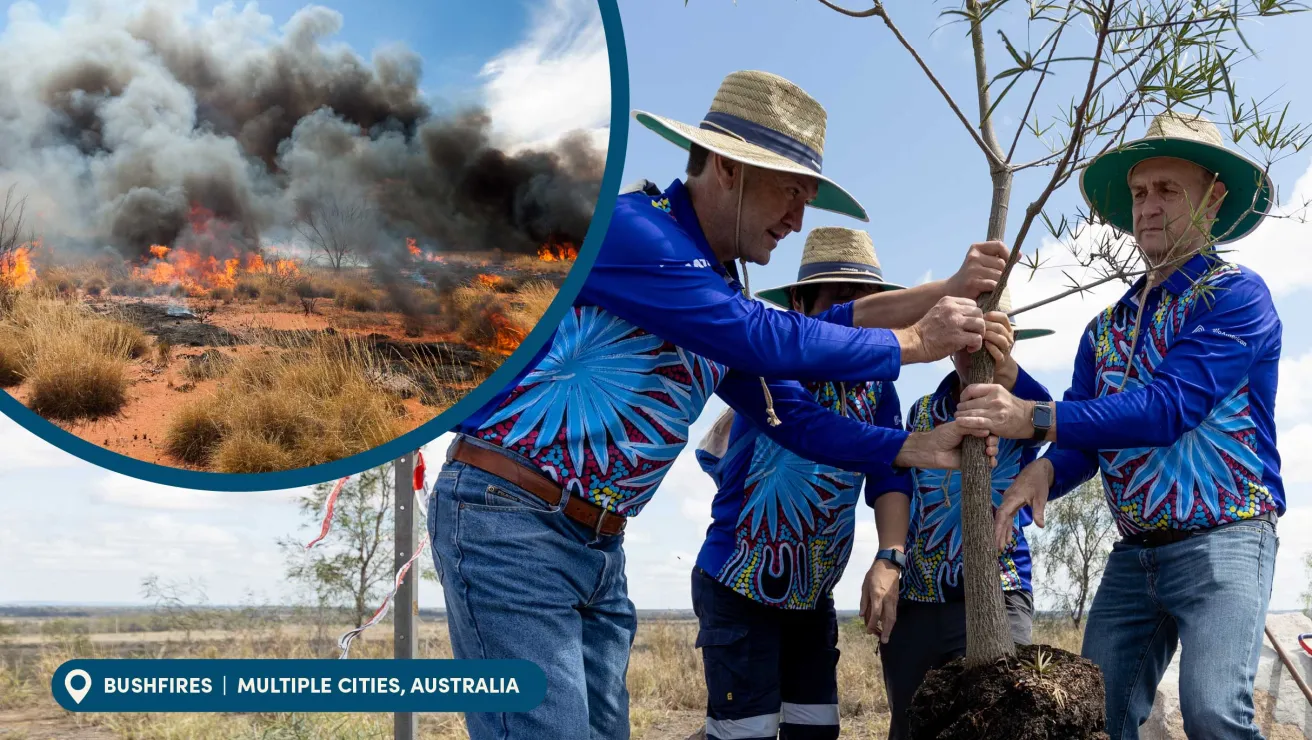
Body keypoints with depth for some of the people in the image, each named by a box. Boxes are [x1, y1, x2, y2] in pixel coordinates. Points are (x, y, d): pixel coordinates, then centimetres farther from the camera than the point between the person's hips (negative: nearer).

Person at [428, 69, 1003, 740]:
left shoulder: (721, 296, 13)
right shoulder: (628, 226, -16)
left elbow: (794, 417, 16)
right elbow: (767, 340, -23)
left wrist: (914, 448, 3)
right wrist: (914, 343, -11)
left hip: (599, 546, 9)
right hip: (508, 519, -9)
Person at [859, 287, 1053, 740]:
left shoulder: (1021, 408, 3)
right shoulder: (922, 413, 12)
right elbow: (893, 479, -5)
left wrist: (1005, 369, -47)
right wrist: (888, 557, -25)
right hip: (913, 598, 3)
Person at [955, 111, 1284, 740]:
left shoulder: (1235, 295, -5)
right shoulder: (1106, 329, 16)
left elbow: (1170, 406, -19)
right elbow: (1082, 440, 10)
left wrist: (1033, 418, -22)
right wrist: (1043, 471, -14)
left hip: (1221, 540, -6)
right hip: (1133, 552, 7)